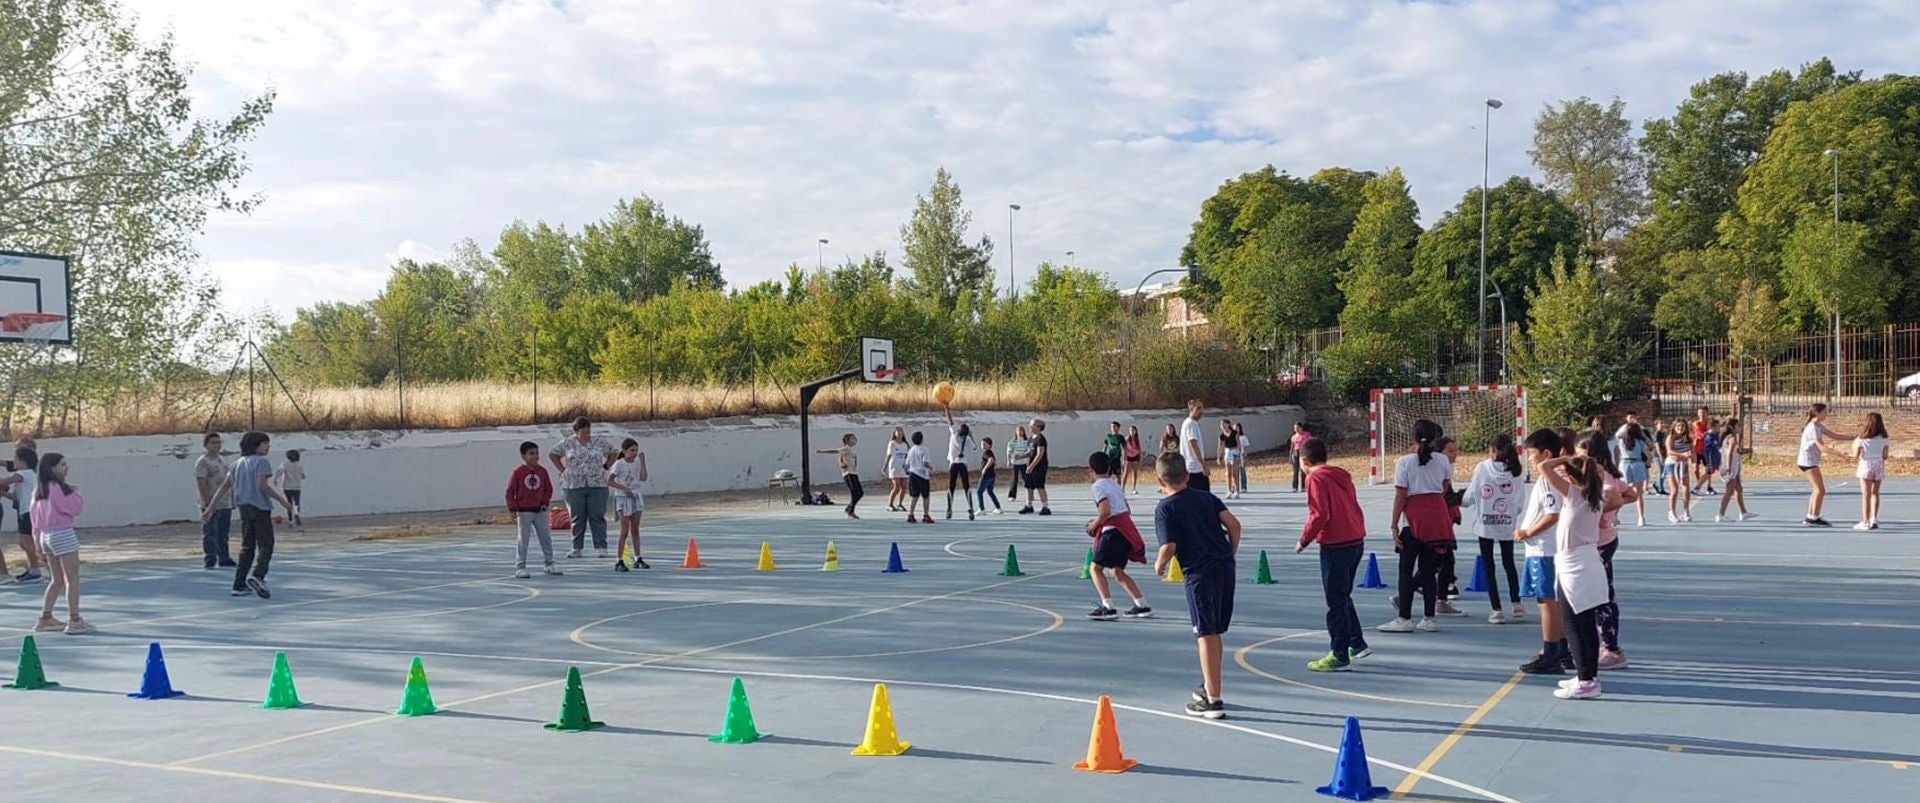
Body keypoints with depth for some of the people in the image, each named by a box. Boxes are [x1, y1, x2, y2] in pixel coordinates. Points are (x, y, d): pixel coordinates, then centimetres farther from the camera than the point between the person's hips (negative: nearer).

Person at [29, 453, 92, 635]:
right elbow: (76, 508, -15)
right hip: (62, 534, -9)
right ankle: (75, 621, -6)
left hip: (46, 536, 9)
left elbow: (33, 513, 16)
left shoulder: (39, 489, 10)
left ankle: (46, 619, 18)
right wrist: (75, 493, 3)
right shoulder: (58, 487, -16)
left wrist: (38, 540, 22)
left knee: (58, 580, 17)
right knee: (73, 579, -4)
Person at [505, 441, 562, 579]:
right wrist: (512, 509, -10)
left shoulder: (542, 471, 3)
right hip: (524, 511, -4)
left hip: (539, 510, 4)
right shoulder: (517, 472, -8)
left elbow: (548, 489, 11)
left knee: (546, 538, 6)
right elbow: (510, 491, -6)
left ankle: (549, 565, 17)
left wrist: (545, 502, -1)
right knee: (523, 540, -3)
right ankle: (520, 567, 3)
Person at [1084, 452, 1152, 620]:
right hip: (1126, 528, 8)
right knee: (1117, 571, 18)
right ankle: (1142, 606, 16)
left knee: (1096, 568, -3)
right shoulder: (1114, 484, 19)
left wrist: (1093, 525, -3)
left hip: (1113, 531, -8)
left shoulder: (1098, 486, -7)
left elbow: (1105, 511, -19)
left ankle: (1108, 608, -11)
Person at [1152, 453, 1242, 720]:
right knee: (1214, 632, 19)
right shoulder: (1206, 497, 11)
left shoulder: (1165, 508, -5)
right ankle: (1209, 687, 34)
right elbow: (1233, 524, 3)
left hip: (1200, 574, -6)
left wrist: (1159, 565, 7)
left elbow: (1169, 547, -13)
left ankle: (1213, 701, -1)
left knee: (1206, 635, -2)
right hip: (1225, 567, 6)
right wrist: (1229, 555, 14)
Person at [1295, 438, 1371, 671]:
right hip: (1356, 541, 8)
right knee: (1343, 597, 22)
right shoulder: (1341, 475, 13)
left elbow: (1320, 515, -18)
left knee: (1336, 602, -1)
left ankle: (1339, 656, 3)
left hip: (1336, 546, -8)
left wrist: (1304, 540, -8)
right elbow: (1352, 508, 14)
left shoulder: (1316, 478, -11)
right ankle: (1357, 644, 26)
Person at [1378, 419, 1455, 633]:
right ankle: (1428, 619, 10)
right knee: (1428, 569, 9)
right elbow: (1446, 489, 9)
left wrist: (1394, 525, -5)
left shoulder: (1404, 461, -8)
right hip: (1438, 514, 4)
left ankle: (1404, 619, 4)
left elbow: (1400, 496, -9)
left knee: (1406, 569, 3)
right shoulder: (1442, 460, 3)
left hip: (1414, 517, -4)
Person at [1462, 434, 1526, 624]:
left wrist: (1461, 500, 17)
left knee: (1487, 566, 7)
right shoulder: (1515, 471, -5)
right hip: (1507, 525, 2)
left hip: (1485, 524, -2)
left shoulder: (1482, 468, -10)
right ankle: (1516, 603, 18)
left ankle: (1497, 610, 2)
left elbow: (1470, 496, -5)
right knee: (1509, 562, 21)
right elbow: (1520, 500, -2)